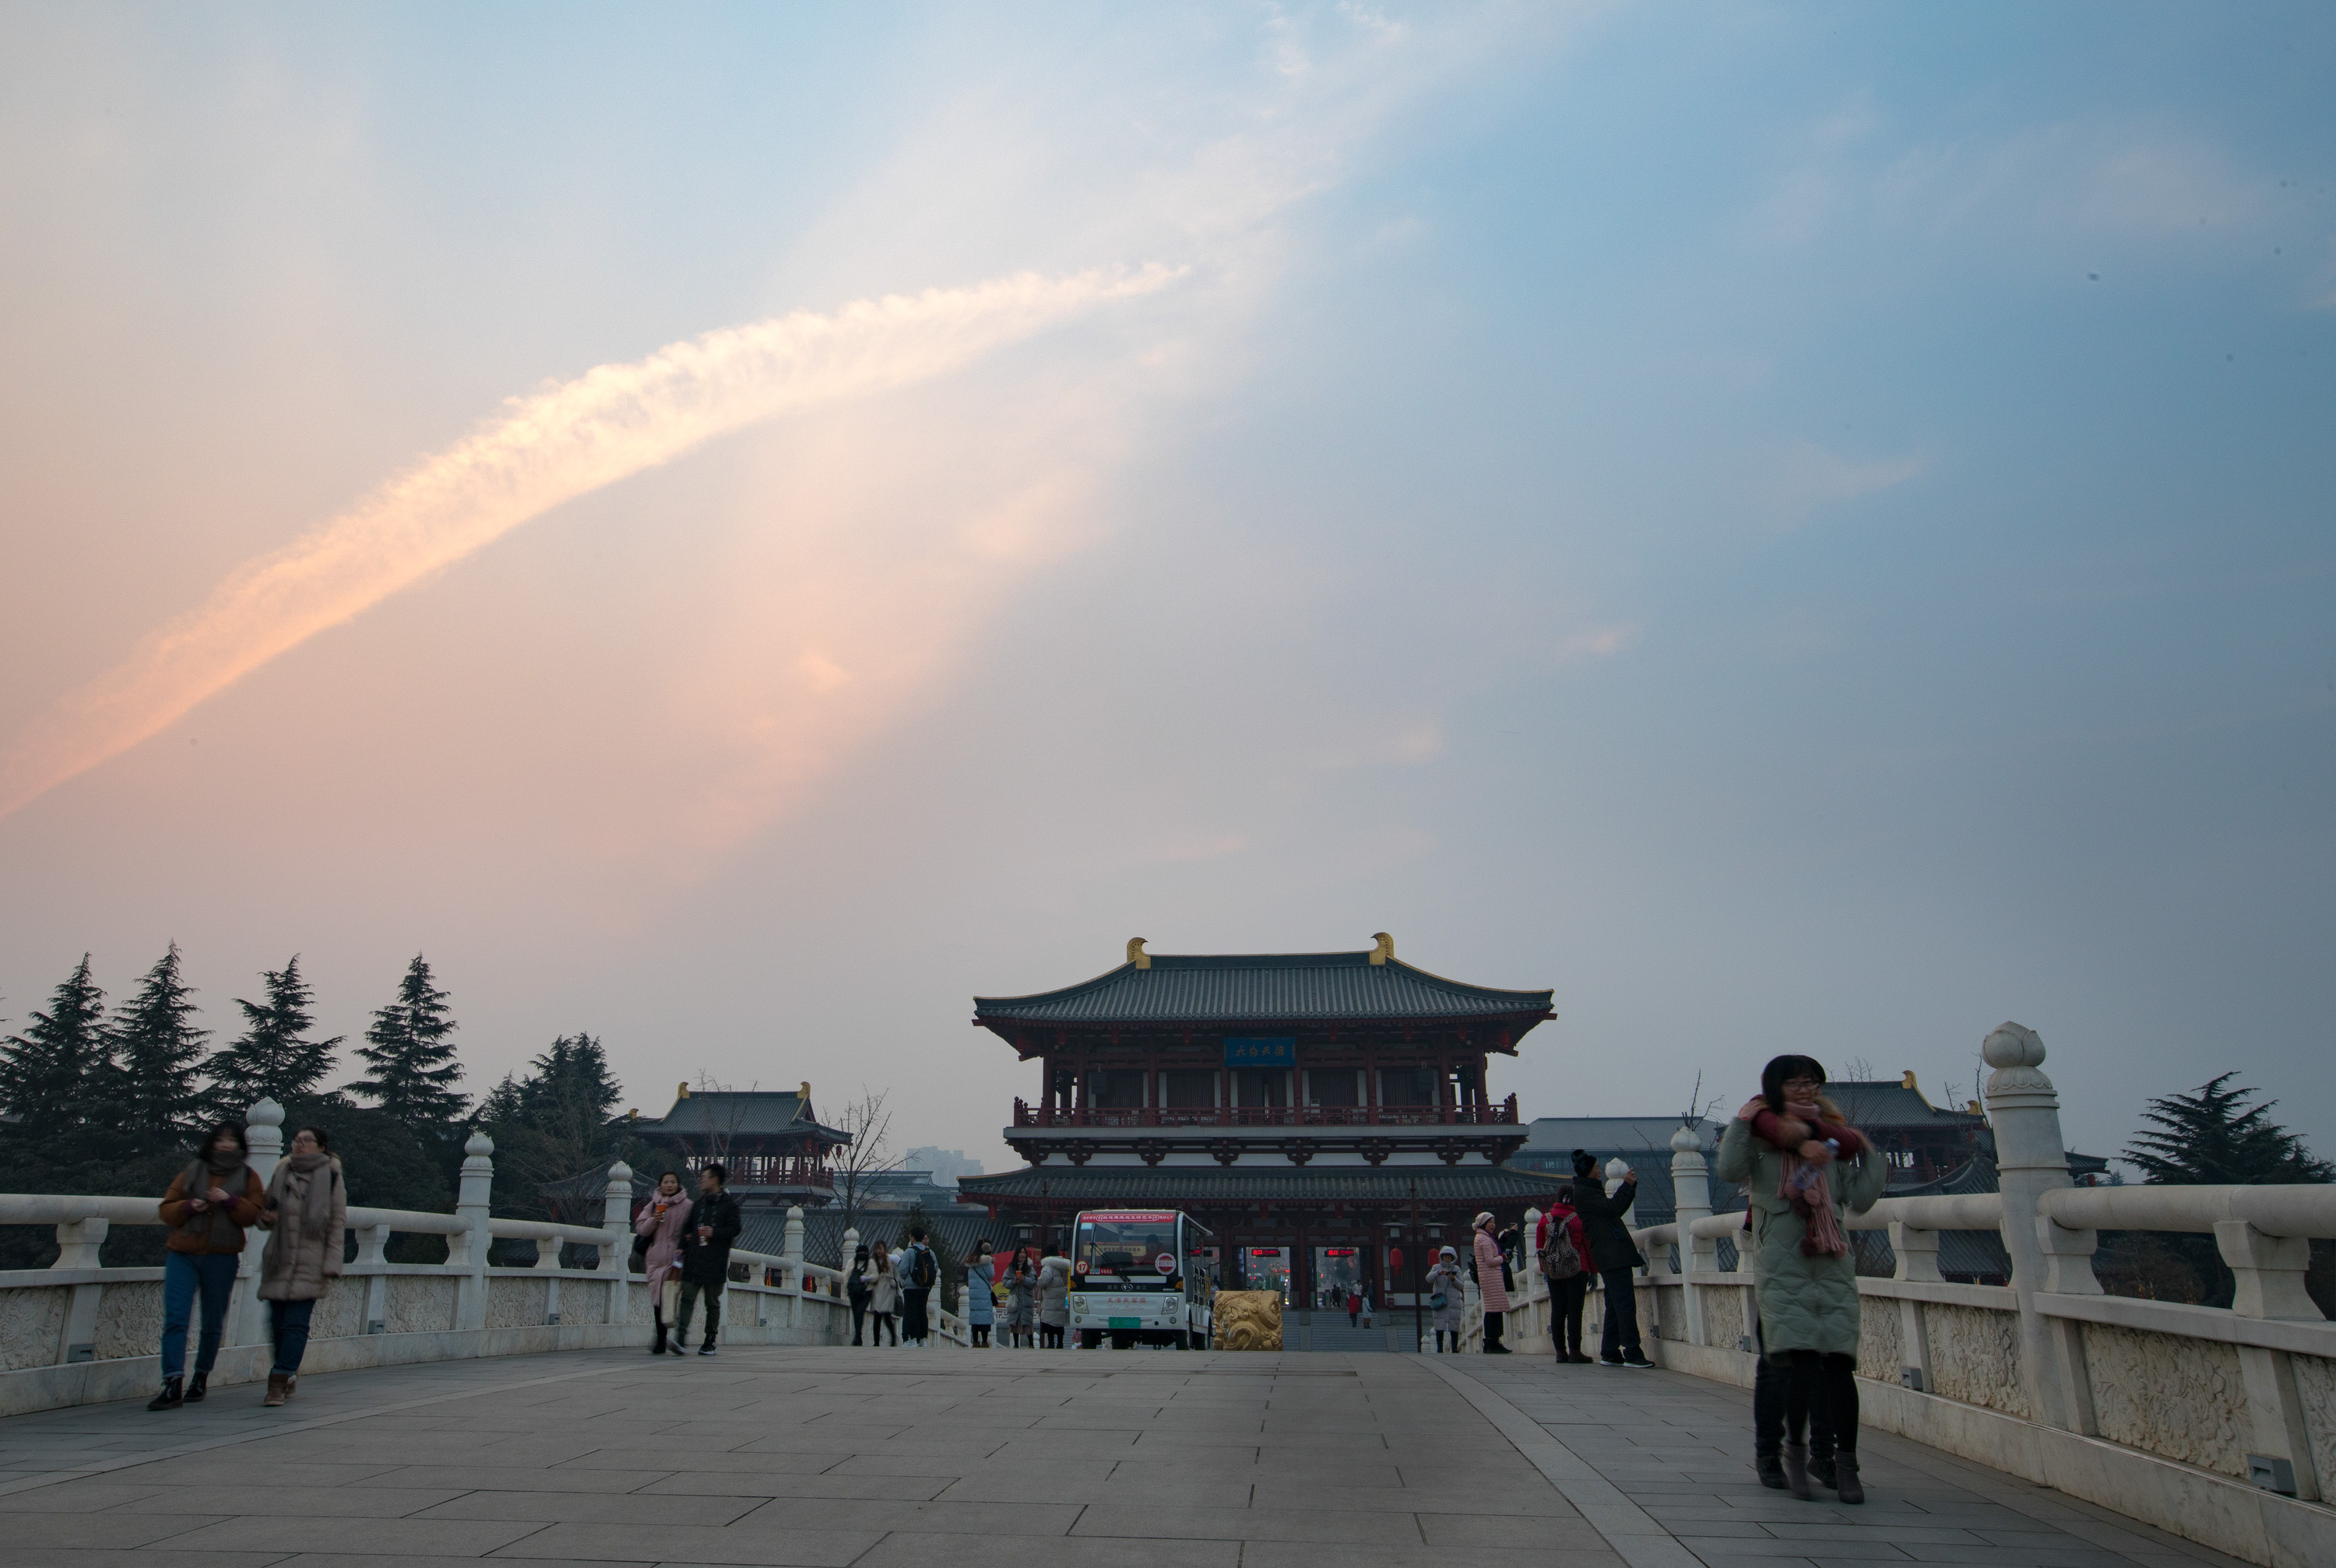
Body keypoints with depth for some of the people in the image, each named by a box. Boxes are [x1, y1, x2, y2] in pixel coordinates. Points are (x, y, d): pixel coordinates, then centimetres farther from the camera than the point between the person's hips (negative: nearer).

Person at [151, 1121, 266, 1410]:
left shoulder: (248, 1177, 9)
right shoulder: (192, 1172, 12)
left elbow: (253, 1214, -1)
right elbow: (166, 1209, 10)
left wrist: (230, 1200, -17)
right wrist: (188, 1207, -9)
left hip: (221, 1257, 0)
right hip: (182, 1254, 0)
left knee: (213, 1323, 6)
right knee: (175, 1318, -12)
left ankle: (201, 1377, 23)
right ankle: (173, 1385, -14)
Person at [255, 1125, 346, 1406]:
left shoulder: (331, 1177, 3)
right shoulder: (281, 1174, 14)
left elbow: (338, 1222, 0)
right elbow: (264, 1215, 23)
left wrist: (331, 1264, -7)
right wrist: (265, 1218, -3)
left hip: (310, 1263, -4)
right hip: (279, 1260, 4)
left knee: (296, 1322, -10)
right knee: (277, 1322, 6)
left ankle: (279, 1382, -9)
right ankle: (290, 1375, 25)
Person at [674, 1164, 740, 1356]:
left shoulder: (729, 1204, 3)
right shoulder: (697, 1203, 19)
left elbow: (734, 1230, -3)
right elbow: (687, 1228, 20)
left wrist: (714, 1233, -16)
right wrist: (682, 1247, 7)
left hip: (715, 1261, -4)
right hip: (694, 1260, 4)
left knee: (713, 1303, 3)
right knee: (687, 1297, -10)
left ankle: (710, 1341, 10)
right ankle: (680, 1337, -18)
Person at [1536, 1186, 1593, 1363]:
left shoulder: (1545, 1219, 6)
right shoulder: (1580, 1219, -4)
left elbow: (1539, 1246, 10)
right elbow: (1588, 1245, -2)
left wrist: (1544, 1269, 19)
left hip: (1553, 1272, 3)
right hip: (1576, 1270, -3)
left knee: (1557, 1310, 6)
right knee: (1575, 1310, -2)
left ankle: (1560, 1352, 7)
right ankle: (1574, 1351, -4)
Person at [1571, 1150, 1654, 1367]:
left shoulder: (1590, 1190, 24)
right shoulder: (1583, 1192, -7)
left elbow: (1616, 1210, 25)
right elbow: (1612, 1207, -17)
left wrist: (1629, 1186, 18)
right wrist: (1627, 1185, -10)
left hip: (1613, 1255, 10)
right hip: (1612, 1254, -10)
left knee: (1616, 1305, 9)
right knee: (1625, 1303, -13)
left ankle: (1609, 1353, 10)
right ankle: (1632, 1353, -14)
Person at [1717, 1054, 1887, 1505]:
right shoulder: (1760, 1137, 6)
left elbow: (1859, 1200, 11)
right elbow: (1729, 1170, -13)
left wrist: (1869, 1155, 10)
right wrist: (1743, 1119, -10)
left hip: (1833, 1263, 3)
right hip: (1782, 1265, -3)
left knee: (1839, 1359, -4)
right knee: (1802, 1357, -13)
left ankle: (1845, 1464, 5)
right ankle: (1794, 1451, 5)